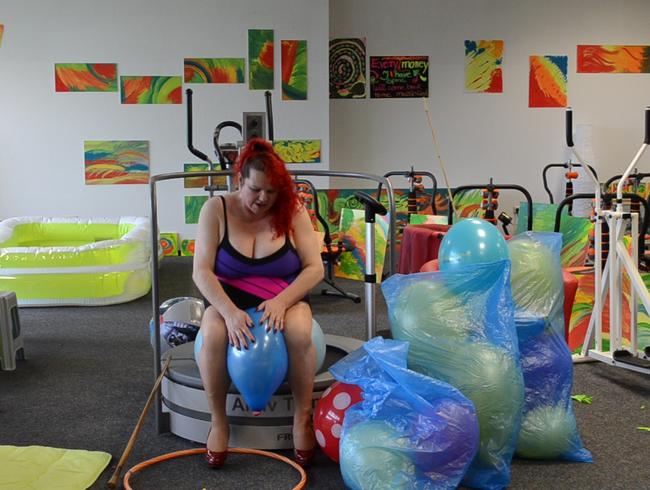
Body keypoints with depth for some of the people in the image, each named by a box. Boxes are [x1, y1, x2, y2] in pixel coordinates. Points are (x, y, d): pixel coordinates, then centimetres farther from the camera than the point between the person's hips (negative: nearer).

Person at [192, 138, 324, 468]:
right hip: (228, 300, 0)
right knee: (213, 335, -33)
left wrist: (281, 302, -27)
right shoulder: (216, 209, -8)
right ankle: (218, 421, -13)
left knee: (299, 333, -33)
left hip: (285, 299, 0)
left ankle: (302, 416, -12)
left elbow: (315, 268, -10)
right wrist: (230, 311, -30)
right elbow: (202, 272, -14)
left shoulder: (292, 211, -7)